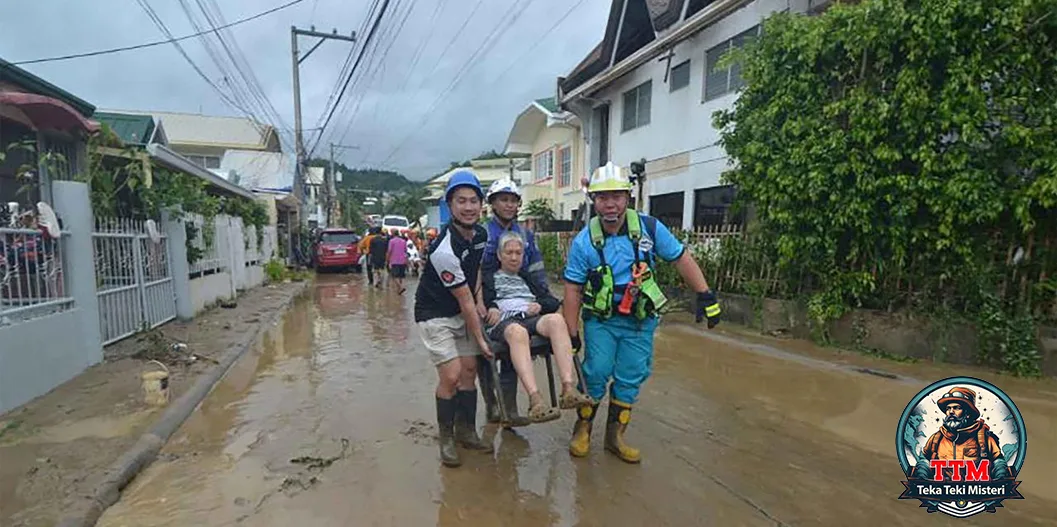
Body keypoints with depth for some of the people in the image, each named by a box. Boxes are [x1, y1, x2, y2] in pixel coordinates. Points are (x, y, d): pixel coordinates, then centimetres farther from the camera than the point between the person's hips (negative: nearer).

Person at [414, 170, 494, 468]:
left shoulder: (481, 234, -5)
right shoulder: (445, 249, -29)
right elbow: (464, 301, -23)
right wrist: (480, 340, -14)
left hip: (462, 312, 7)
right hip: (435, 315, -7)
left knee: (470, 369, 8)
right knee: (451, 375, -11)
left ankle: (466, 432, 25)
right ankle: (446, 438, 10)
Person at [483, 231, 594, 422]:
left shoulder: (528, 278, 36)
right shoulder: (488, 277, 28)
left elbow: (554, 302, 26)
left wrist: (540, 305, 5)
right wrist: (490, 307, -11)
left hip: (532, 318, 3)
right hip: (503, 321, -3)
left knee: (556, 319, -34)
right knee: (517, 331, -41)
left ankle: (568, 389, -45)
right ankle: (535, 399, -53)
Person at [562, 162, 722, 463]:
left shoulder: (649, 228, -10)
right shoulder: (584, 241, -11)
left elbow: (681, 259, 0)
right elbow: (573, 290, -7)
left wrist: (705, 296, -6)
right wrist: (572, 335, -8)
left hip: (640, 321, 2)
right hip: (601, 320, -1)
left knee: (630, 379, 7)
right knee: (596, 373, -5)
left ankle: (615, 436, 26)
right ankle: (582, 429, 20)